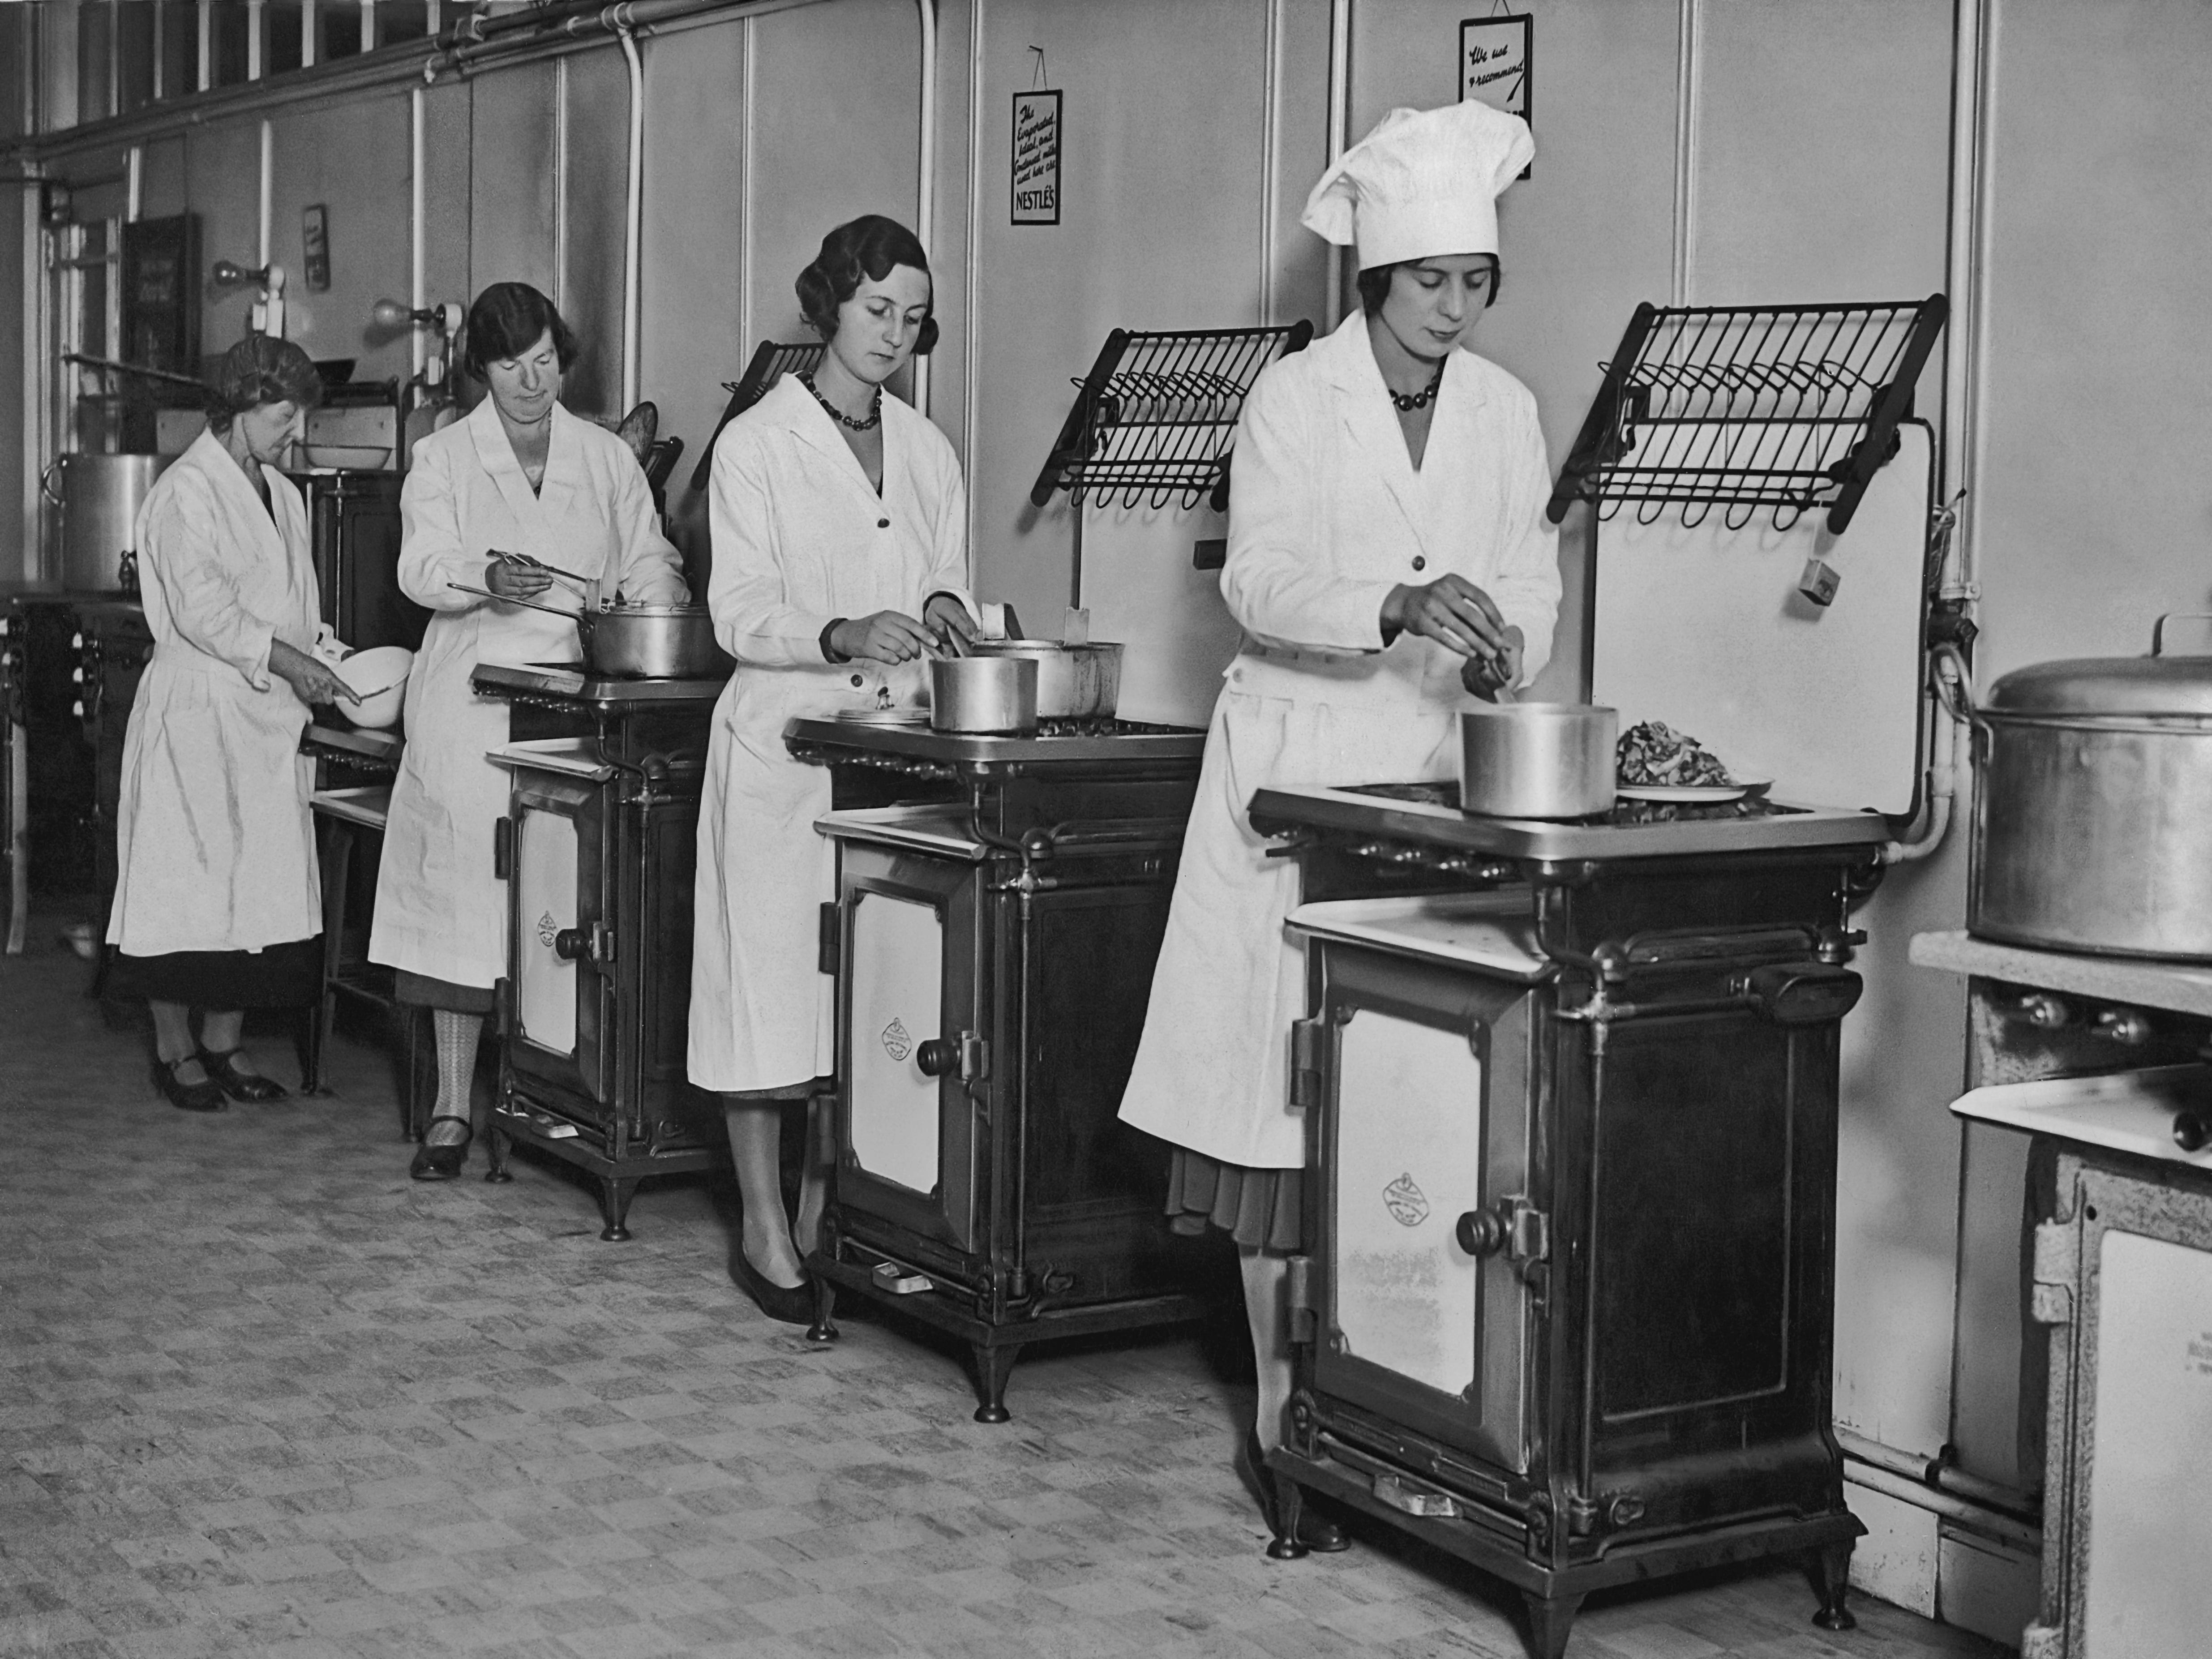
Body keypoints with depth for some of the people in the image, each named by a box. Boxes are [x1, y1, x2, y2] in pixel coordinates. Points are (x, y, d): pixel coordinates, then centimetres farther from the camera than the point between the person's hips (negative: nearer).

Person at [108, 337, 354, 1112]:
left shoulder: (283, 495, 16)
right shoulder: (185, 492, -10)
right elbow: (200, 610, -18)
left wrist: (323, 664, 7)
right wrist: (286, 660, -20)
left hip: (269, 717, 8)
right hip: (197, 716, -8)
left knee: (259, 880, 7)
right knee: (187, 880, -2)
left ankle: (224, 1042, 16)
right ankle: (175, 1050, 8)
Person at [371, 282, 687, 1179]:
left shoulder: (607, 457, 14)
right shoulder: (444, 457, 6)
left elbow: (651, 560, 14)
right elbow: (421, 567, -7)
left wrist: (653, 606, -8)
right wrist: (486, 576, -27)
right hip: (474, 702, -2)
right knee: (464, 888, -6)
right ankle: (452, 1108, -1)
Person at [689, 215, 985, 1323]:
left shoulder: (927, 452, 13)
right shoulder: (756, 443, -2)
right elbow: (740, 616, -9)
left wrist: (943, 616, -6)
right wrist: (843, 636, -26)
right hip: (783, 744, -4)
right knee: (770, 977, -3)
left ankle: (826, 1211, 15)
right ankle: (764, 1227, 7)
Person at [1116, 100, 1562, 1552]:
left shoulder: (1505, 409, 10)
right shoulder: (1294, 399, -4)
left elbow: (1530, 574, 11)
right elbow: (1262, 584, -14)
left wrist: (1505, 646, -11)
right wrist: (1396, 611, -31)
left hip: (1438, 779, 4)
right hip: (1299, 765, -4)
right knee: (1286, 1086, -5)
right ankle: (1281, 1404, 3)